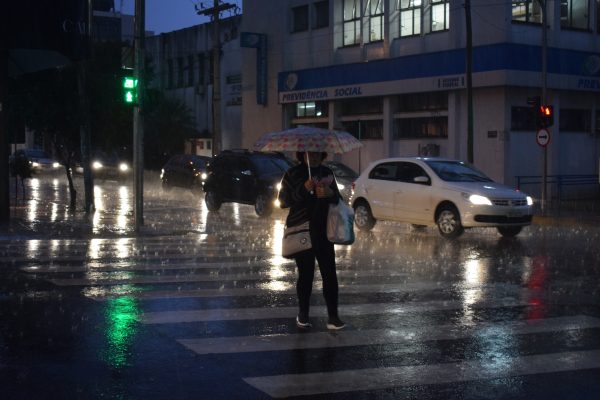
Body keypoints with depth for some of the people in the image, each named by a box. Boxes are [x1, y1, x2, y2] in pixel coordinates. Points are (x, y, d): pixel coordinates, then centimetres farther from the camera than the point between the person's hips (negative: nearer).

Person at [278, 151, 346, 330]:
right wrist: (304, 189, -19)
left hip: (323, 231, 3)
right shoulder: (293, 174, 0)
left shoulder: (327, 173, 11)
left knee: (330, 273, -4)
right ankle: (303, 315, 17)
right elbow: (283, 201, -6)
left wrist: (330, 194, -7)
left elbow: (338, 199, 16)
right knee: (306, 274, 1)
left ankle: (333, 316, -1)